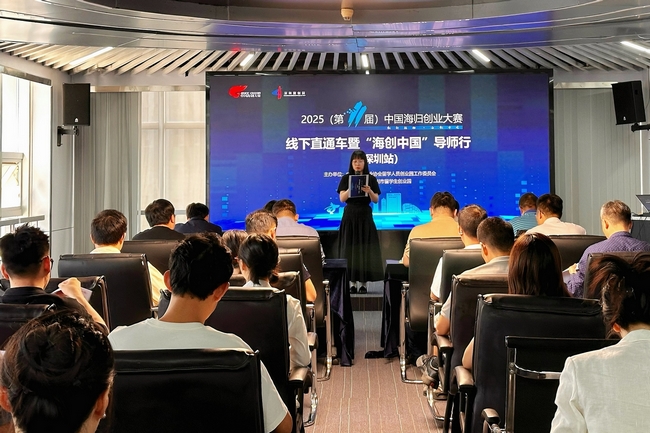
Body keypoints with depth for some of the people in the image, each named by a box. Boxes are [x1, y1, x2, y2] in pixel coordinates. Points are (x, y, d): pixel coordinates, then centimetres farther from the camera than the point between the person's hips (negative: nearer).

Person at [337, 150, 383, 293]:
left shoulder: (371, 179, 3)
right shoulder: (346, 178, 2)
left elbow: (376, 200, -2)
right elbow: (342, 198, -6)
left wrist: (369, 191, -21)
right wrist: (352, 187, -21)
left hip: (365, 216, 0)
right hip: (350, 216, 0)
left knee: (365, 248, -2)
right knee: (350, 248, 0)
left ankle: (364, 283, 2)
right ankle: (353, 282, 6)